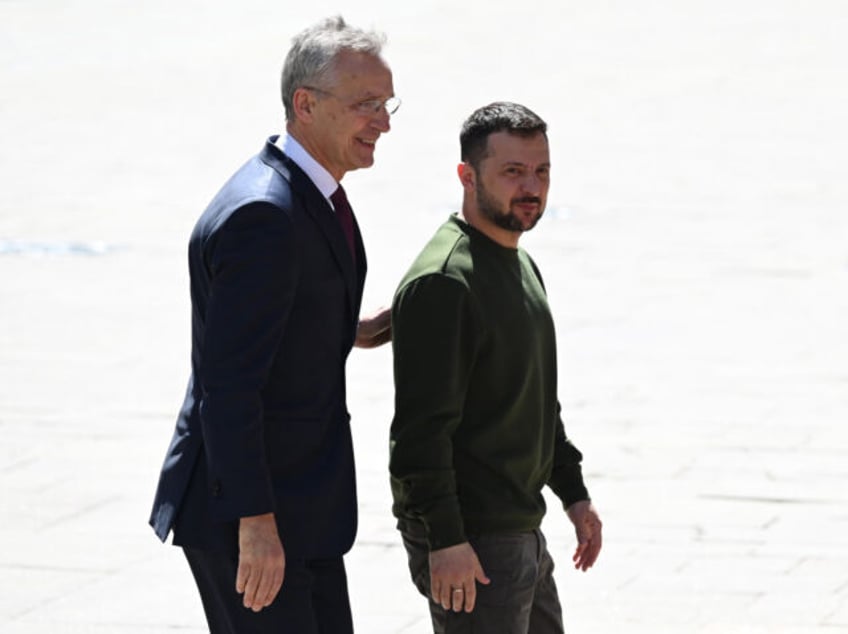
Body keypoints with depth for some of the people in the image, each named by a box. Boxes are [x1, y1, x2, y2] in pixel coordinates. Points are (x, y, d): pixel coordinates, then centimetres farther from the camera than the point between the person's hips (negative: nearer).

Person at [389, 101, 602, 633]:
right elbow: (422, 425, -22)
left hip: (522, 530, 10)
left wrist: (574, 493, 24)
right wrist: (445, 539, -26)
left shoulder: (521, 266, 16)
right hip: (471, 544, -10)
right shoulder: (442, 281, -17)